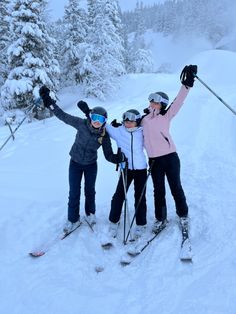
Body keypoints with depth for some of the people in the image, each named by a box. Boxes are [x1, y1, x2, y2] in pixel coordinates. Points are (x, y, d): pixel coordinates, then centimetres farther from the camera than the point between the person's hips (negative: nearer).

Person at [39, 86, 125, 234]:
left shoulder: (104, 135, -17)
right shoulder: (81, 124, -20)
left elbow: (109, 155, -14)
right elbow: (63, 116, -16)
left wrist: (119, 157, -35)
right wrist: (48, 101, -21)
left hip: (91, 165, 1)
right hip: (75, 163, 0)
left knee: (90, 191, 17)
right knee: (74, 193, 4)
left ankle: (90, 213, 42)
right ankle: (73, 219, 22)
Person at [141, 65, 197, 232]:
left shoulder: (166, 116, 2)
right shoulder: (144, 120, 11)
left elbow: (178, 102, -10)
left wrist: (187, 84, -20)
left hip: (170, 157, -2)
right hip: (154, 160, 2)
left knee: (176, 187, 8)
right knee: (159, 191, 11)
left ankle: (183, 214, 28)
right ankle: (160, 218, 27)